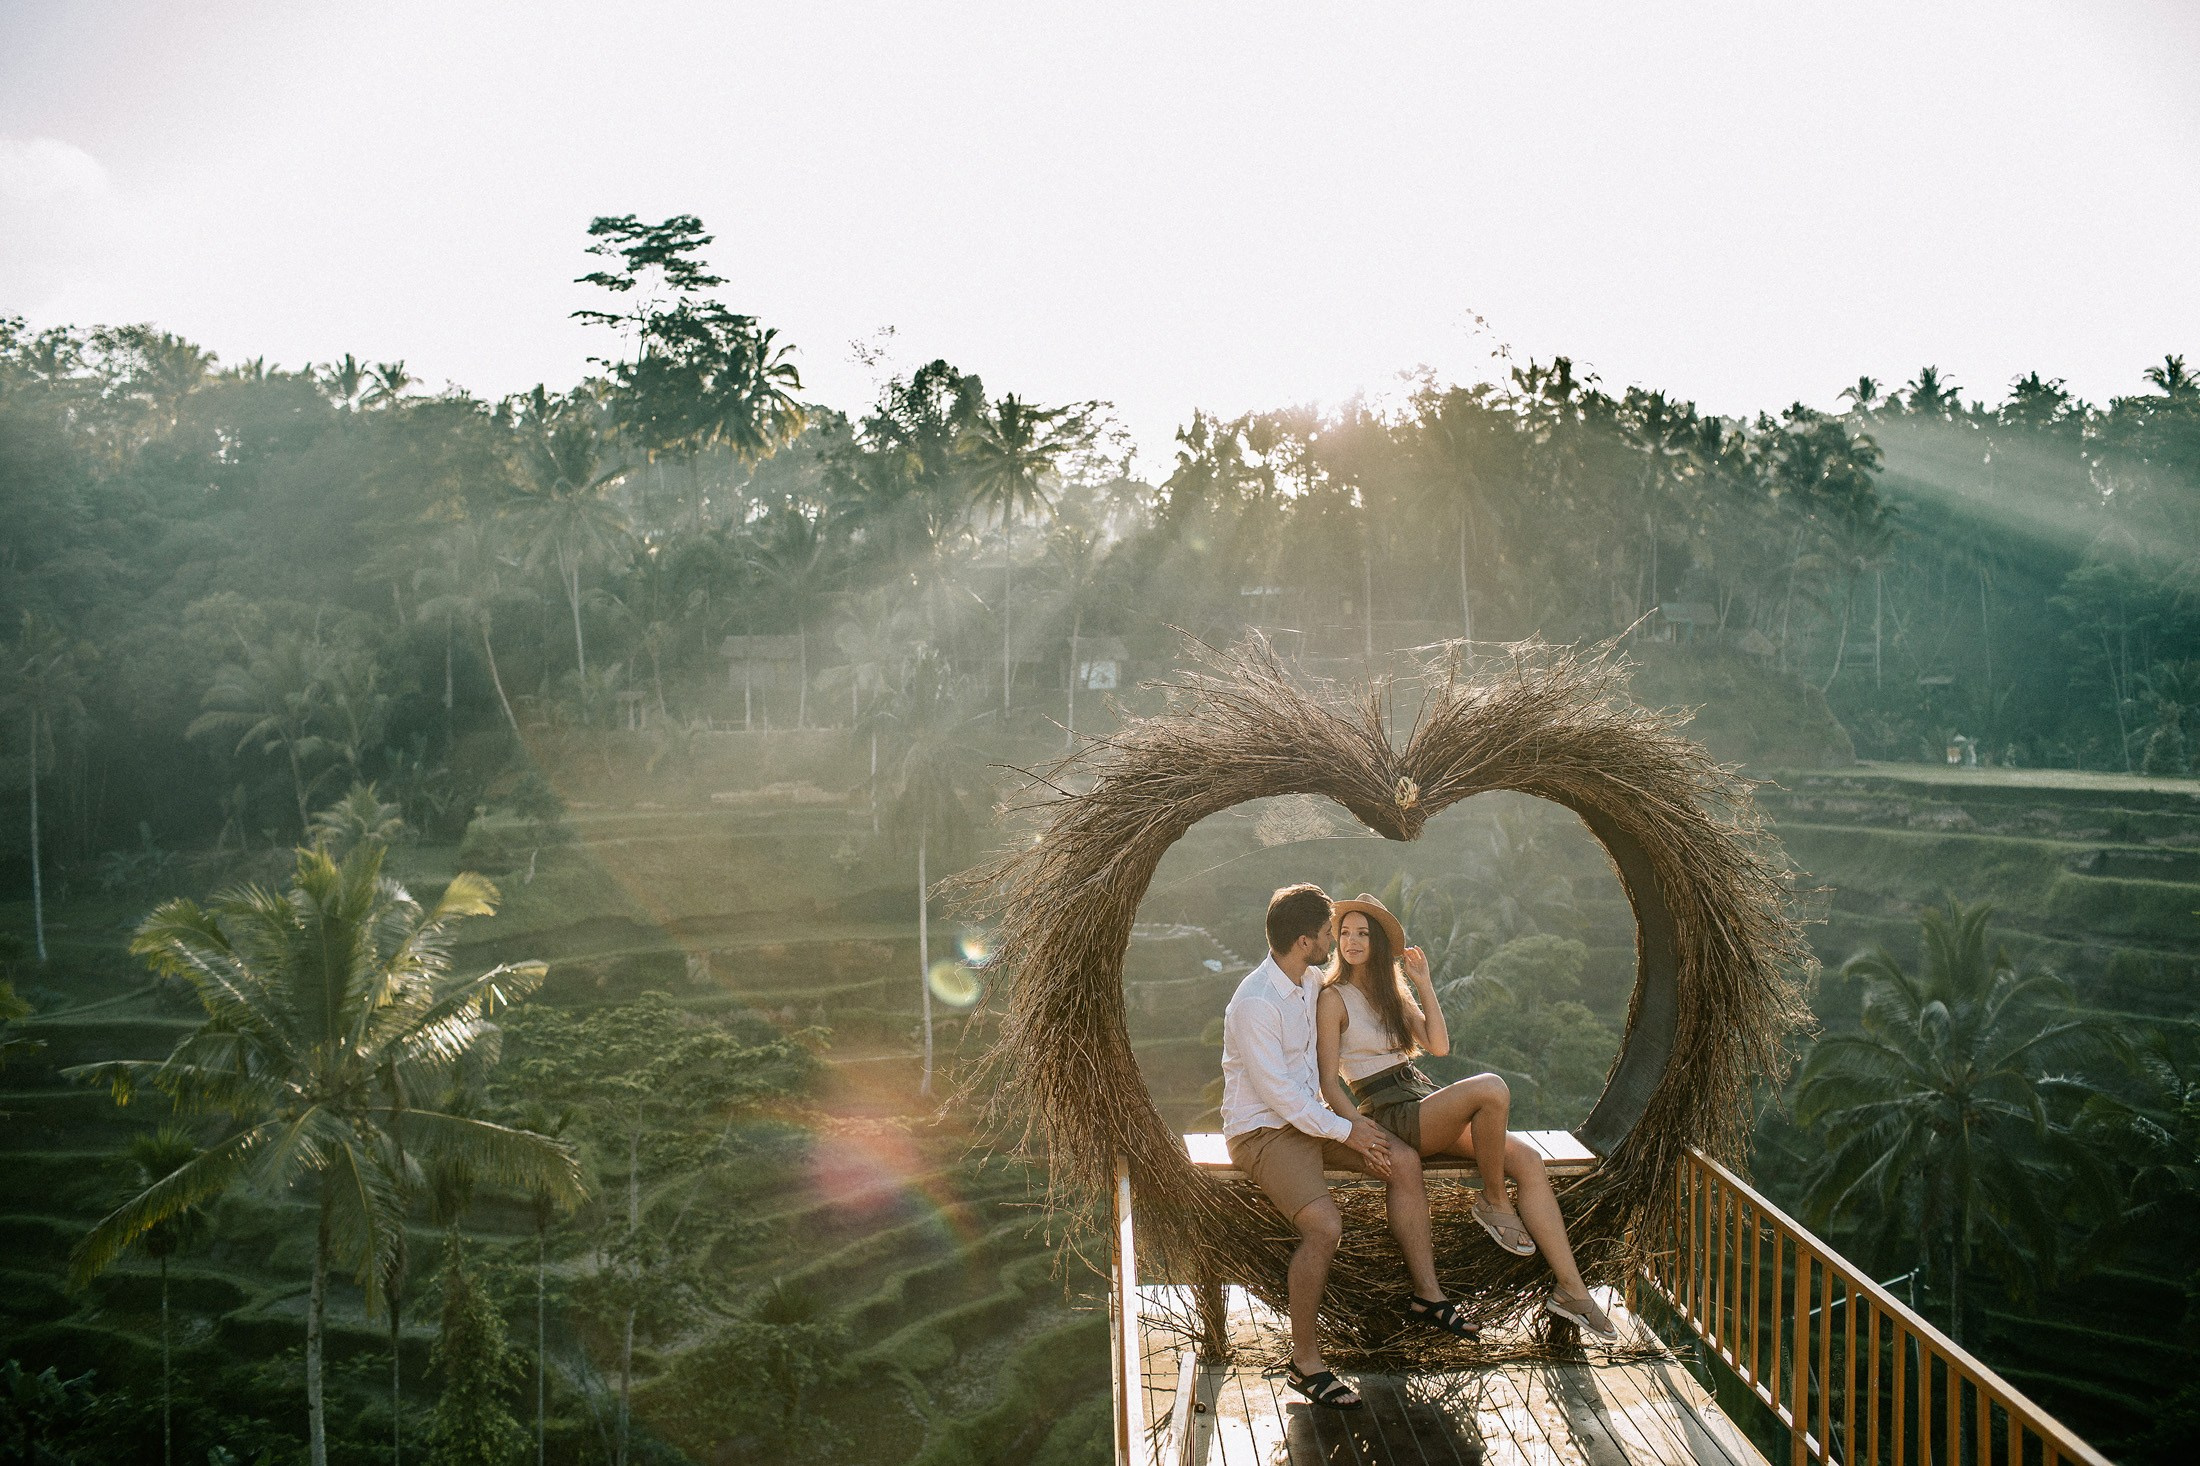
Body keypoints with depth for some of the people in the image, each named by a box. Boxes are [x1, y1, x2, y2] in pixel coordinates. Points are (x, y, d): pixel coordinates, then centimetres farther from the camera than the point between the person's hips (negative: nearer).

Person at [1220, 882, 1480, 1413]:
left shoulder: (1312, 982, 5)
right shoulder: (1254, 1004, -24)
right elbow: (1277, 1092, -22)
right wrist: (1346, 1130, -15)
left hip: (1310, 1116, 9)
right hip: (1262, 1131, -9)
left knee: (1403, 1161, -6)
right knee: (1325, 1226, -28)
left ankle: (1426, 1294, 6)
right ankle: (1305, 1362, -14)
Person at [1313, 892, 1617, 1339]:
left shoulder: (1392, 991, 17)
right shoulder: (1333, 998, -4)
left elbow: (1438, 1046, 7)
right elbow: (1329, 1083, -10)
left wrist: (1424, 984, 2)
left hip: (1426, 1099, 7)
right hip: (1389, 1114, -7)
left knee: (1527, 1160, -12)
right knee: (1490, 1088, -31)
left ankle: (1570, 1289, -11)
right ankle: (1493, 1201, -10)